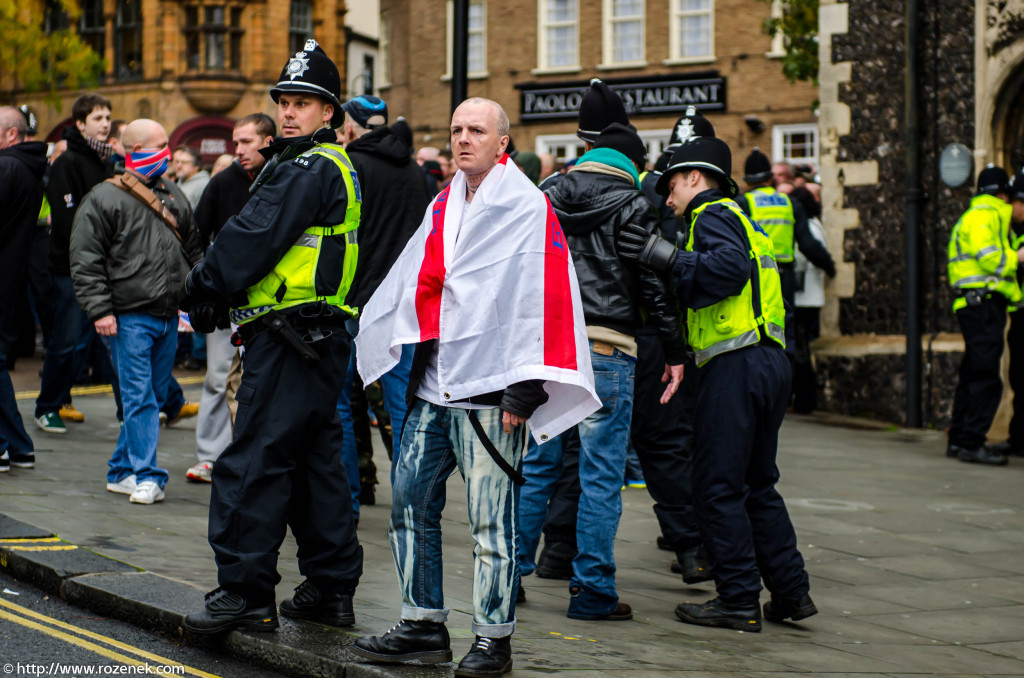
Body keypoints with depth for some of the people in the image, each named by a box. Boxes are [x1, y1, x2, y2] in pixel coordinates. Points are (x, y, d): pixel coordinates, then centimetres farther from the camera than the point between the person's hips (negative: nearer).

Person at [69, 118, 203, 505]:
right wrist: (99, 310, -14)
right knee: (139, 397, -9)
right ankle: (147, 477, -6)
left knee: (152, 396, 10)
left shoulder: (174, 197, 16)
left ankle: (122, 470, 20)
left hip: (168, 315, 6)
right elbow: (85, 262, -7)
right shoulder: (103, 199, -4)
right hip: (129, 317, -6)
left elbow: (193, 251, 23)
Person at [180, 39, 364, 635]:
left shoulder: (312, 168, -13)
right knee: (314, 458, 14)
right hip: (319, 337, 11)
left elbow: (256, 235, -17)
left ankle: (246, 592, -8)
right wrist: (216, 291, 12)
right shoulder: (332, 166, 21)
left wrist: (204, 285, -4)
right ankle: (332, 587, 19)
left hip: (290, 337, -11)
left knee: (254, 462, -9)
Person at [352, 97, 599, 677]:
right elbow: (413, 287, 22)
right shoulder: (442, 208, 17)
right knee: (412, 500, 8)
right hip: (434, 385, 8)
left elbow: (543, 299, -12)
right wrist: (378, 350, 16)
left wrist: (525, 388, -17)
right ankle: (424, 626, 17)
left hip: (489, 388, -7)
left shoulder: (528, 209, -6)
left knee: (492, 520, -3)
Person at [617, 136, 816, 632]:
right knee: (756, 486, 16)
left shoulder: (712, 215, -4)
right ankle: (791, 593, 16)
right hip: (771, 360, 10)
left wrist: (668, 257, -20)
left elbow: (731, 267, -22)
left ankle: (739, 600, -2)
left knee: (717, 486, -4)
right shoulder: (742, 221, 26)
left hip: (735, 364, -10)